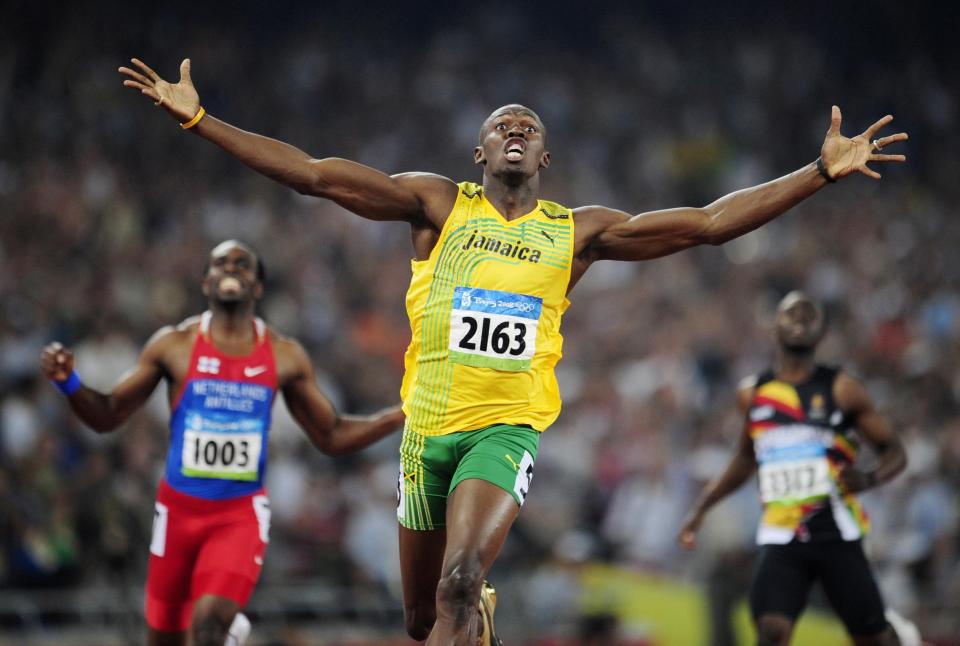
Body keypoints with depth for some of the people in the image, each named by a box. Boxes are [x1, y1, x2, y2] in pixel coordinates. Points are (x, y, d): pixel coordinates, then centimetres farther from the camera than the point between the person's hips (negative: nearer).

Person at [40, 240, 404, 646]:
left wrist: (404, 414, 0)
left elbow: (330, 437, 11)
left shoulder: (285, 356, 3)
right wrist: (68, 383, -16)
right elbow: (107, 417, 3)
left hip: (241, 513, -1)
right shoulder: (174, 345, -1)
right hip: (179, 508, 1)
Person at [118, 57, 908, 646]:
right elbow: (316, 174, -2)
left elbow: (709, 223, 5)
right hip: (428, 424, 2)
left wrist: (823, 171, 1)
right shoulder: (438, 203, 5)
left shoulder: (577, 231, 7)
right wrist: (197, 119, -9)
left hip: (508, 427, -1)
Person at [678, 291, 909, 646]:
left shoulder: (841, 389, 1)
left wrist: (868, 479, -18)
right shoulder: (752, 394, 12)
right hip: (780, 540, 2)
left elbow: (894, 451, 3)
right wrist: (700, 508, 21)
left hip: (836, 533, -2)